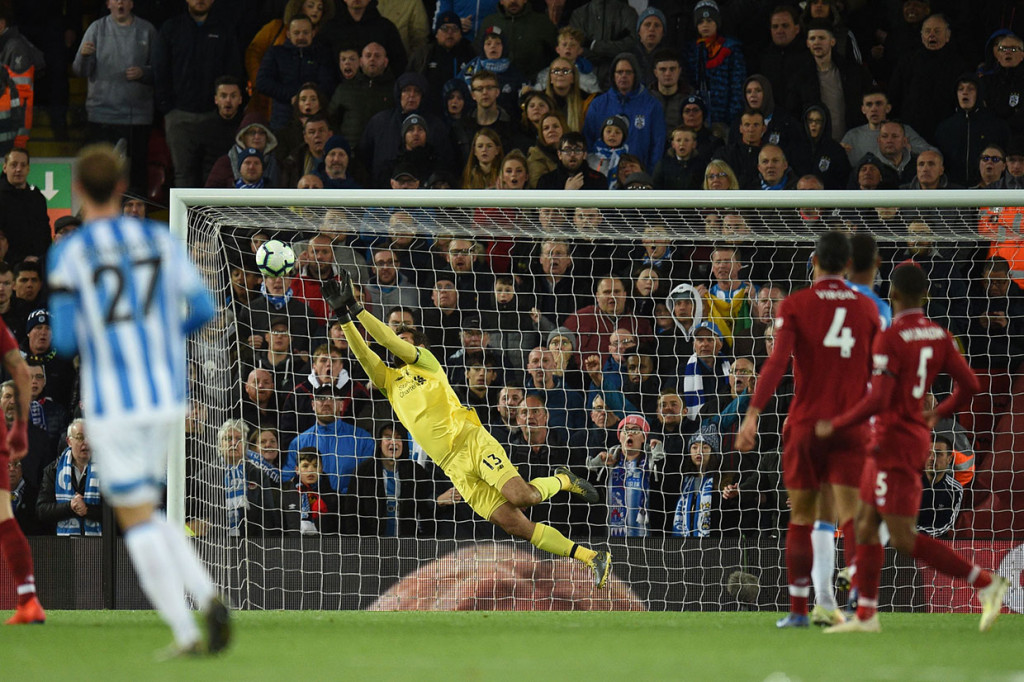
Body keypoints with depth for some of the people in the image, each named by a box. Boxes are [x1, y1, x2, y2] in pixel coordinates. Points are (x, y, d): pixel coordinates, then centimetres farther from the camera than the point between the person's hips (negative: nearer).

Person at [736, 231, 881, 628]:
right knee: (850, 515, -7)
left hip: (805, 426, -1)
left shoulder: (795, 305, -1)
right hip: (851, 427, 1)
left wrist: (752, 414, -18)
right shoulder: (867, 309, 7)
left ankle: (798, 610, 14)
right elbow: (877, 374, 12)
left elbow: (777, 361, -14)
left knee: (802, 517, 11)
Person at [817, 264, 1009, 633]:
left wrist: (835, 425, -11)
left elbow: (877, 401, -24)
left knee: (904, 539, -6)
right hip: (918, 435, 9)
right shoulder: (939, 336, 5)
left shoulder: (889, 340, -18)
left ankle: (985, 582, -12)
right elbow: (970, 385, 6)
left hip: (895, 444, -9)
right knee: (865, 523, 15)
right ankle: (866, 615, 15)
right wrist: (939, 413, 24)